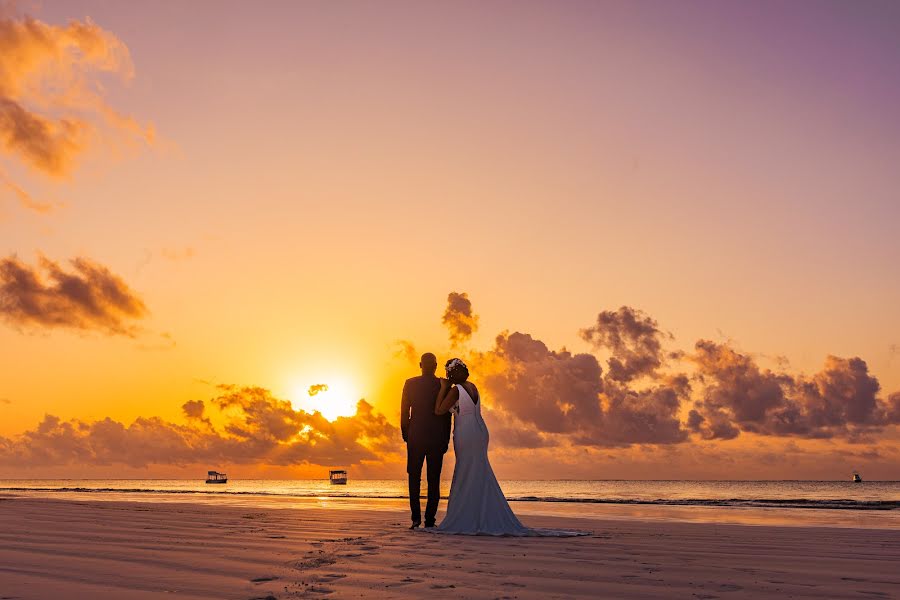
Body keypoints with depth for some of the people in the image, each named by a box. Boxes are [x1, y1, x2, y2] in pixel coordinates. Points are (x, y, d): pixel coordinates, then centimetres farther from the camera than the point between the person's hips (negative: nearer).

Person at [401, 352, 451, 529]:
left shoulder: (410, 383, -2)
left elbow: (404, 411, -1)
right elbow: (447, 415, -2)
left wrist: (405, 435, 10)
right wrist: (446, 440, 6)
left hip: (416, 437, 0)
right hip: (437, 438, 0)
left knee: (414, 477, 9)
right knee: (434, 479, 7)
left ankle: (416, 516, -2)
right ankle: (430, 519, 4)